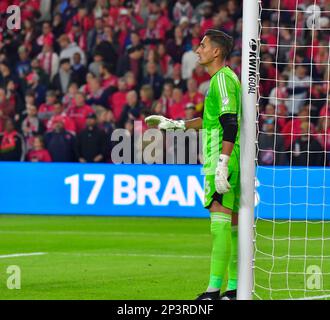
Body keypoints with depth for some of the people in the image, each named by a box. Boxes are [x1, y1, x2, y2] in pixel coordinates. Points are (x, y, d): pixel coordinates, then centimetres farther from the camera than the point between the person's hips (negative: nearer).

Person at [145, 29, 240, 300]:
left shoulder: (223, 78, -10)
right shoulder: (225, 78, 21)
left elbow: (230, 124, -20)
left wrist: (222, 163, -26)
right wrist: (174, 124, 35)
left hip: (222, 157, -10)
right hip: (225, 160, 10)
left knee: (220, 220, -14)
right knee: (232, 222, 10)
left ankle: (215, 289, -20)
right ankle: (234, 288, 12)